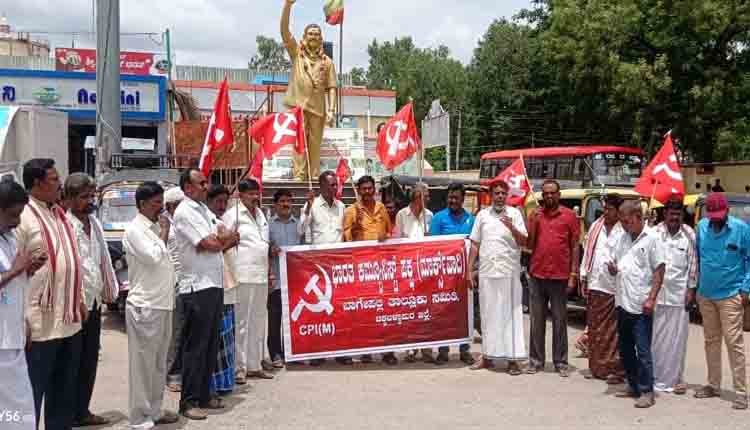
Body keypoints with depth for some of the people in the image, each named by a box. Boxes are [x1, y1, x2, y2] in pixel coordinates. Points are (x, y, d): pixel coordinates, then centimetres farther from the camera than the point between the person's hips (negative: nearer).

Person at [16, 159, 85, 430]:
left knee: (65, 390, 17)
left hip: (69, 320, 8)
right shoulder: (22, 217, -13)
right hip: (40, 323, -8)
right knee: (32, 391, 4)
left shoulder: (59, 214, 13)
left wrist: (79, 301, 19)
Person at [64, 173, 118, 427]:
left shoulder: (94, 223, 12)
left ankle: (82, 411, 26)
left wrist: (109, 290, 14)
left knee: (90, 360, 15)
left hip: (94, 301, 8)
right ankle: (71, 415, 13)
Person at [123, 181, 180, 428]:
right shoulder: (135, 230, -11)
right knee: (143, 363, -2)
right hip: (144, 306, -9)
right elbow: (153, 257, -22)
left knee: (159, 363, 15)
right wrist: (164, 233, -11)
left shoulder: (155, 227, 15)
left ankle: (155, 410, 25)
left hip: (162, 304, 9)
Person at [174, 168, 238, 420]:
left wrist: (220, 239, -8)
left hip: (214, 285, 9)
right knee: (195, 347, -3)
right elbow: (211, 244, -17)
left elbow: (227, 240, 14)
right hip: (197, 287, -9)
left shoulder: (204, 210, 16)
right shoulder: (185, 212, -11)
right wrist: (225, 237, 3)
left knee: (211, 345, 13)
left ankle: (204, 395, 23)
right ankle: (188, 401, 6)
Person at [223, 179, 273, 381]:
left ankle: (254, 365, 19)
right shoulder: (232, 215, -4)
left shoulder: (260, 214, 18)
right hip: (242, 277, -7)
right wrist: (232, 273, -11)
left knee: (258, 322, 11)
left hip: (261, 276, 7)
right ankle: (240, 367, 2)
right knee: (241, 322, -4)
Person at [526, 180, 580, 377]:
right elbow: (529, 245, 5)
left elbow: (575, 247, 2)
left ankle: (560, 362, 14)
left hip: (560, 276, -2)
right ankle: (536, 361, 17)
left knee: (560, 320, 7)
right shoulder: (535, 215, 7)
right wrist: (534, 223, -7)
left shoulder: (569, 215, 1)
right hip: (537, 275, 2)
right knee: (537, 320, 9)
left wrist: (573, 275, -3)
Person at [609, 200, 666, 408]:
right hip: (622, 303, 7)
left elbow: (659, 271, -9)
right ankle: (633, 385, 27)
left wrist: (651, 299, -15)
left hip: (641, 305, -7)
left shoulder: (652, 238, -7)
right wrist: (613, 269, -3)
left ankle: (646, 391, 5)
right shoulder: (623, 238, 13)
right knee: (625, 349, 14)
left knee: (643, 350, -3)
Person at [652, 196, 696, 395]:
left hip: (679, 293, 0)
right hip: (656, 291, 0)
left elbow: (693, 264, 3)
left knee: (677, 338, 5)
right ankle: (654, 377, 14)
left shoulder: (689, 234, 1)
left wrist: (691, 289, 0)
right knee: (655, 337, 5)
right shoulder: (655, 232, 0)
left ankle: (675, 378, 15)